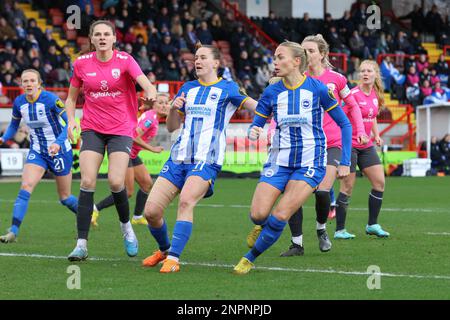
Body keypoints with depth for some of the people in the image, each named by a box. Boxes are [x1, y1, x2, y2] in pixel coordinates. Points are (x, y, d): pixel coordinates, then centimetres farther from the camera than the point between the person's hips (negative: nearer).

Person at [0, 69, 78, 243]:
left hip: (59, 151, -4)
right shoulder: (19, 102, -5)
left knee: (65, 198, 9)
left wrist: (59, 142, -33)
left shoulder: (50, 100, -21)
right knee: (25, 187, -18)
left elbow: (69, 123, -20)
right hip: (37, 152, 4)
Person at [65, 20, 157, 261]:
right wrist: (71, 120, -5)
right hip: (92, 129, 2)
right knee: (87, 181, -13)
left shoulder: (125, 60, -5)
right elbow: (71, 98, 13)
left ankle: (126, 226, 17)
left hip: (121, 129, -2)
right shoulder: (81, 63, 2)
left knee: (116, 182, -15)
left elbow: (146, 83, -20)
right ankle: (81, 244, -10)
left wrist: (151, 94, -44)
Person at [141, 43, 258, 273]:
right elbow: (171, 127, 20)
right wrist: (174, 108, 1)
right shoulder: (188, 88, 18)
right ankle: (164, 250, 22)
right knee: (151, 210, -5)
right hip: (178, 158, 5)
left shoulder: (227, 88, 5)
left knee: (186, 201, -30)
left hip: (206, 161, -5)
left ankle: (173, 258, -28)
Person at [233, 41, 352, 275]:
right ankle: (264, 227, 24)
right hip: (279, 162, 3)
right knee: (258, 214, -14)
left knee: (280, 216, -18)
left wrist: (345, 163, -4)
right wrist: (253, 132, -18)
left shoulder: (318, 89, -9)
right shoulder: (272, 92, -1)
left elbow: (345, 124, 0)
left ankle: (250, 258, 2)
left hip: (310, 164, -3)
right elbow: (256, 125, 8)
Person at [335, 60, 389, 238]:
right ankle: (340, 229, 3)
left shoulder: (376, 94, 7)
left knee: (379, 182, 2)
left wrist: (376, 135, 9)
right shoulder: (353, 94, -15)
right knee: (348, 186, -5)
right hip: (349, 144, -7)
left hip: (367, 146, 7)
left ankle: (372, 225, 13)